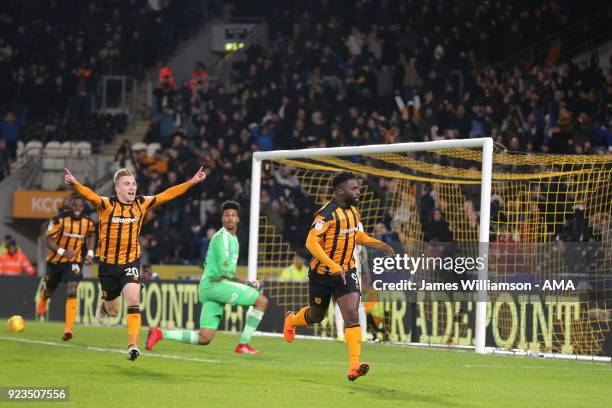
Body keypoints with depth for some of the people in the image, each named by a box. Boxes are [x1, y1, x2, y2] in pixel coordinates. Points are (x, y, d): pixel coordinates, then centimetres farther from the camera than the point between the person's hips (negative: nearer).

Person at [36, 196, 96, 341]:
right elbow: (48, 239, -21)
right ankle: (43, 296, 60)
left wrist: (90, 252, -1)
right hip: (55, 260, 0)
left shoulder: (88, 222, -9)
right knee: (49, 291, 19)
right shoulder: (59, 219, -21)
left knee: (72, 292, -20)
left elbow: (90, 235, 15)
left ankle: (68, 329, -23)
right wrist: (63, 251, -37)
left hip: (74, 261, 0)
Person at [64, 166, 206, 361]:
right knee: (113, 311, 14)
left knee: (133, 299, -21)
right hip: (108, 264, -1)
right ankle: (104, 304, 53)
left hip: (131, 262, 1)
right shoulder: (106, 204, -13)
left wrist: (192, 182, -6)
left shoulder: (142, 204, -3)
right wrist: (74, 183, -52)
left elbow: (167, 194, -1)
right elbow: (89, 195, -32)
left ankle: (133, 345, -17)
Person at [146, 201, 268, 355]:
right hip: (215, 283, -9)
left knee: (204, 338, 3)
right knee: (262, 300, -12)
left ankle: (160, 333, 3)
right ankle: (244, 344, -10)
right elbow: (225, 270, -16)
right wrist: (246, 283, -7)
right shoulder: (222, 237, -8)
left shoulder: (233, 238, 23)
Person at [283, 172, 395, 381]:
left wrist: (380, 245, 9)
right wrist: (333, 266, -35)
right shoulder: (327, 214, -21)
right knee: (316, 315, 16)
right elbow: (311, 242, -28)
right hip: (322, 273, -5)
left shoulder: (353, 211, 3)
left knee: (352, 314, -14)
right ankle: (291, 320, 52)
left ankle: (354, 366, -20)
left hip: (346, 271, 5)